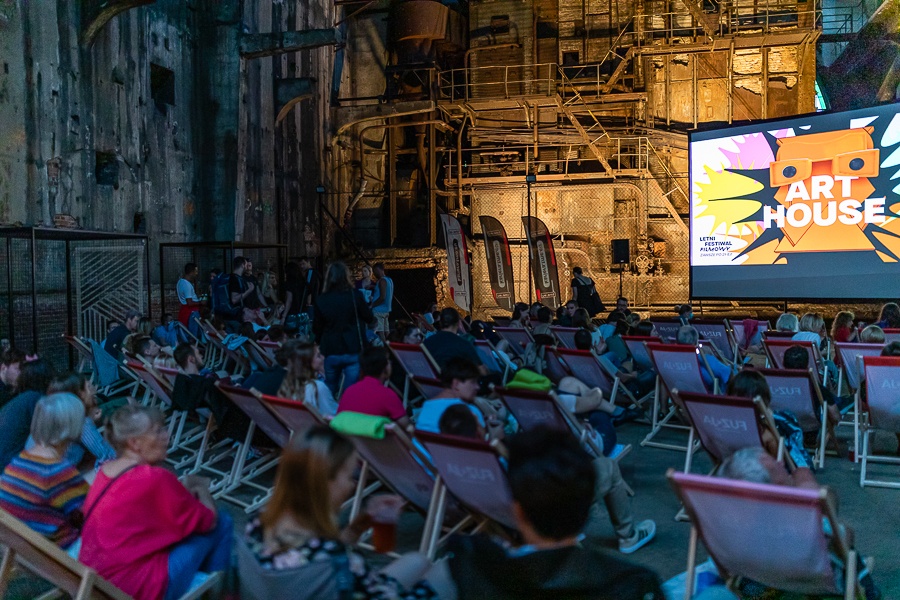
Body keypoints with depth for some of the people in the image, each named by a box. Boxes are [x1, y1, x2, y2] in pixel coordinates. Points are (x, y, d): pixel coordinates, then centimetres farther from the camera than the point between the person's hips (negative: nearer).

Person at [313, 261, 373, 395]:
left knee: (329, 392, 20)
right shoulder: (355, 295, -10)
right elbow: (368, 317, 3)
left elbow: (316, 328, 3)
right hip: (353, 351, -2)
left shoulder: (321, 300, -5)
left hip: (330, 351, 2)